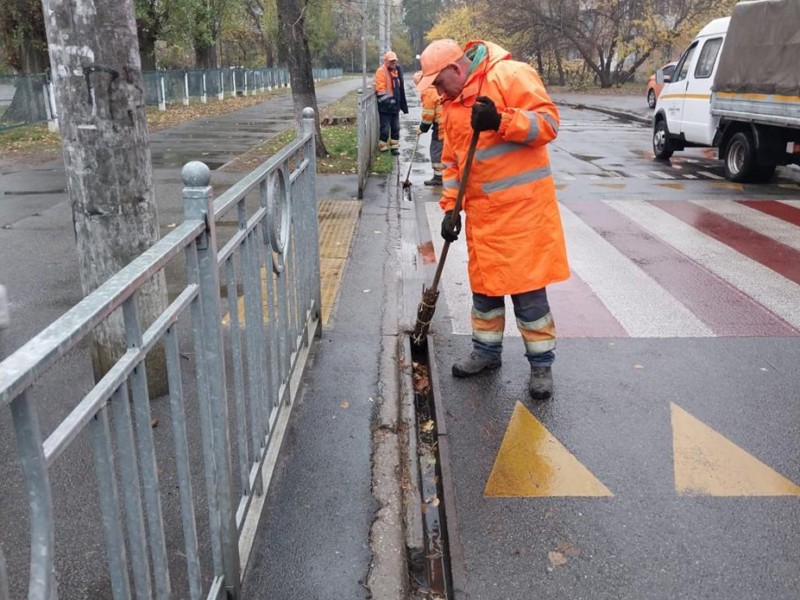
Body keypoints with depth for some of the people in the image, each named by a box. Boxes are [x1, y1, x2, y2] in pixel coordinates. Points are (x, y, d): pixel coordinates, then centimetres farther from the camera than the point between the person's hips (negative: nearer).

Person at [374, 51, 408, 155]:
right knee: (385, 127, -3)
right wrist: (387, 100, -21)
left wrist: (402, 104, 19)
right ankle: (383, 147, 8)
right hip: (386, 106, -8)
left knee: (396, 127, 12)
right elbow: (380, 89, -18)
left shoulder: (396, 71, 14)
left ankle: (394, 146, 22)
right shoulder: (381, 71, -12)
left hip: (395, 105, 8)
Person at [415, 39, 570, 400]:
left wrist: (501, 121, -28)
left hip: (522, 206, -7)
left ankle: (541, 363, 12)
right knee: (484, 282, 13)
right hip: (481, 211, 7)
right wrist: (450, 208, 9)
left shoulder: (510, 75, -9)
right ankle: (487, 350, 30)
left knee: (527, 284, -3)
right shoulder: (453, 104, 13)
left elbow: (548, 121, -16)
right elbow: (452, 162, 17)